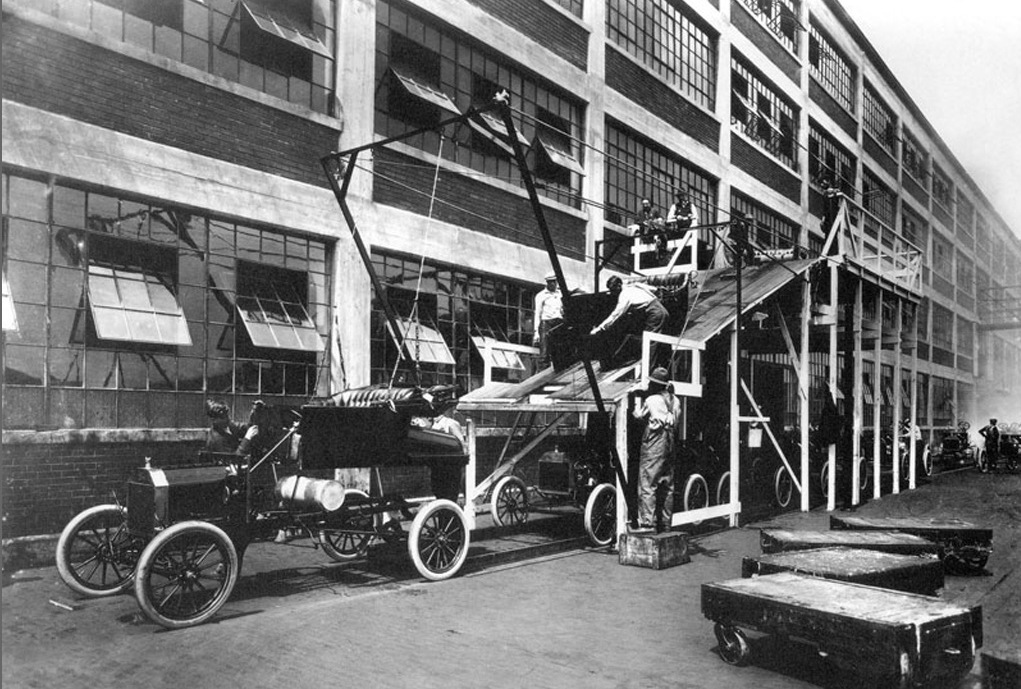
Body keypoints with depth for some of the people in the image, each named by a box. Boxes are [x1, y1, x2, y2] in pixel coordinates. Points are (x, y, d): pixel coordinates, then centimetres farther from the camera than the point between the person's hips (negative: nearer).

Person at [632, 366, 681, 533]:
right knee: (667, 486, 12)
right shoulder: (675, 401, 11)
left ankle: (647, 523, -13)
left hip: (654, 444, -7)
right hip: (670, 444, 7)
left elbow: (638, 415, 3)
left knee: (647, 484, -7)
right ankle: (665, 524, 18)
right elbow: (677, 420, 18)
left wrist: (639, 399, 15)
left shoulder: (651, 400, -8)